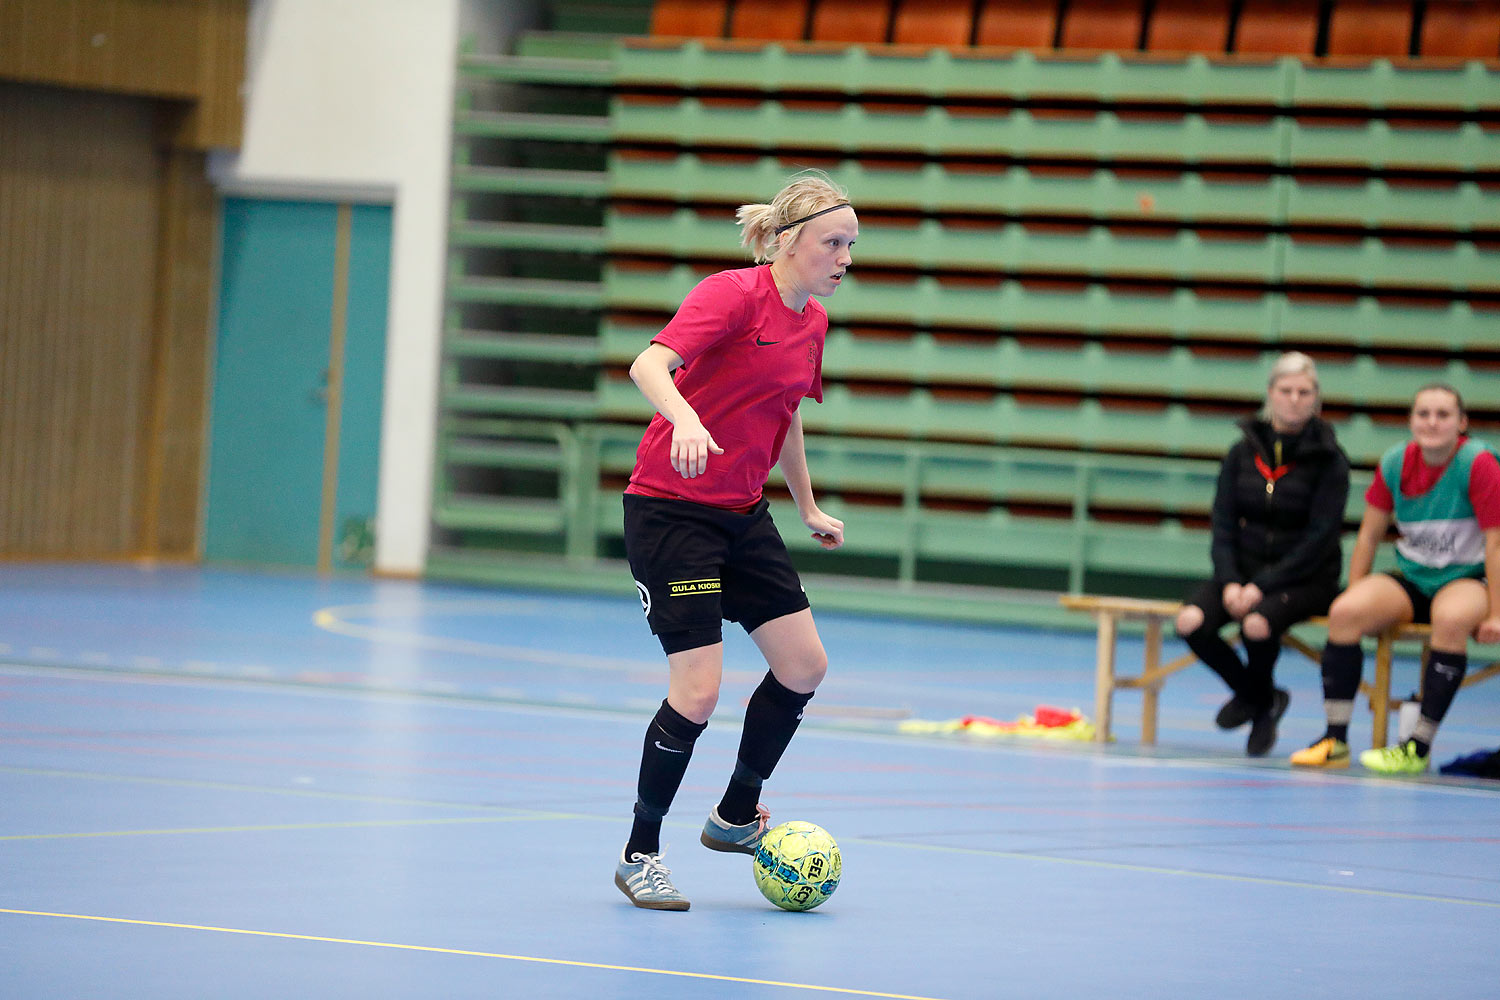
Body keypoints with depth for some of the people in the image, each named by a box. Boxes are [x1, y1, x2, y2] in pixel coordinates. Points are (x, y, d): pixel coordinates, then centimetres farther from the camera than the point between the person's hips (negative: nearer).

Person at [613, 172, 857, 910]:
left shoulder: (814, 321, 8)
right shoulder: (733, 295, -16)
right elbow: (649, 365, -31)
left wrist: (808, 507, 28)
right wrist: (686, 418, -49)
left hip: (742, 515, 8)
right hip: (669, 509, -8)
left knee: (804, 665, 5)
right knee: (698, 690, -12)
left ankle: (735, 817, 25)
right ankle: (639, 856, 5)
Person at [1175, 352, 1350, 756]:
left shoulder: (1329, 460, -6)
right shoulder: (1243, 452, 6)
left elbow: (1320, 537, -12)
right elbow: (1223, 522, 4)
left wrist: (1262, 586, -19)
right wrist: (1230, 581, -14)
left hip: (1304, 578, -4)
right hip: (1244, 568, 4)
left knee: (1257, 624, -35)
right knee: (1190, 621, -24)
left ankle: (1259, 698, -1)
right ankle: (1259, 697, 2)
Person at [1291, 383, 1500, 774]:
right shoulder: (1395, 463, -1)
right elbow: (1369, 535, 8)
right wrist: (1354, 594, 2)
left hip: (1467, 580, -4)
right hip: (1411, 579, 4)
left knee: (1451, 619, -39)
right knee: (1344, 612, -23)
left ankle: (1419, 746, -34)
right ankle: (1335, 739, -21)